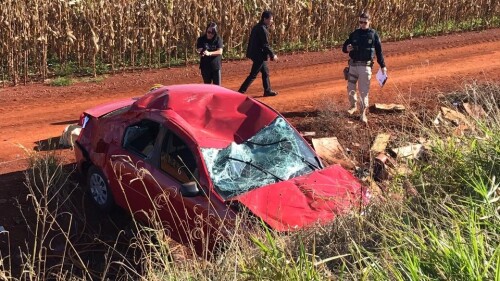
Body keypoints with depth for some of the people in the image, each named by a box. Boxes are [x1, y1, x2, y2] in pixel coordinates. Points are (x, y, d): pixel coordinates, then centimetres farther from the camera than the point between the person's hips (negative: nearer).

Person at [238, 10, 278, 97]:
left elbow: (251, 41, 14)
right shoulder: (263, 30, -20)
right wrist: (272, 55, -11)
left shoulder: (257, 27, 9)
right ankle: (241, 92, -3)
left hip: (256, 54, 10)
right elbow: (265, 45, -20)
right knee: (253, 75, -4)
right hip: (259, 55, -10)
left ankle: (268, 90, 27)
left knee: (265, 72, 18)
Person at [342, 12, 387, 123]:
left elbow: (379, 51, 3)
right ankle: (354, 106, 32)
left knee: (364, 90, -2)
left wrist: (383, 66, 1)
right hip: (353, 65, 3)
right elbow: (344, 46, 10)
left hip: (365, 66, -3)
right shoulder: (354, 34, 7)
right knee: (350, 88, 8)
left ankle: (363, 113, 6)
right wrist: (346, 48, -15)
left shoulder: (373, 34, 0)